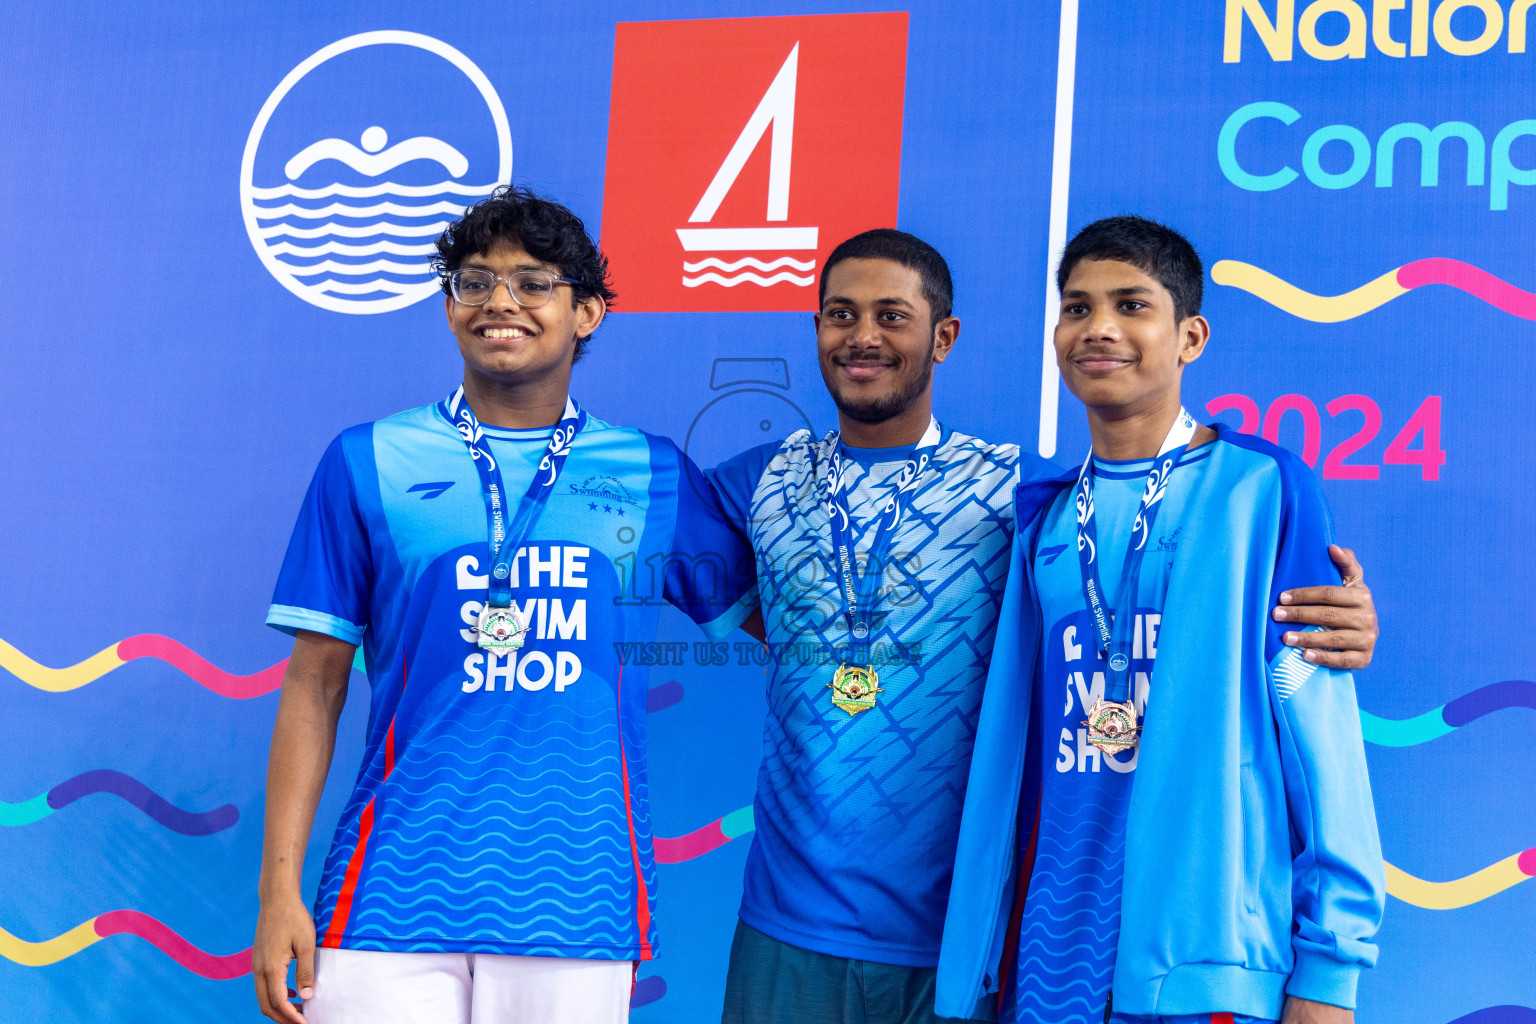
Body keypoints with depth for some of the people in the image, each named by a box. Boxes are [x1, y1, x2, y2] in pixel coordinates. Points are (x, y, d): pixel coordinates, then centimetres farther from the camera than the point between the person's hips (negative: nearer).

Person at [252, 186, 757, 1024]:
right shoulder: (367, 464, 5)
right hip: (394, 896, -1)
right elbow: (315, 682, 5)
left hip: (577, 906, 1)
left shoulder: (656, 477, 8)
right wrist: (280, 888, -1)